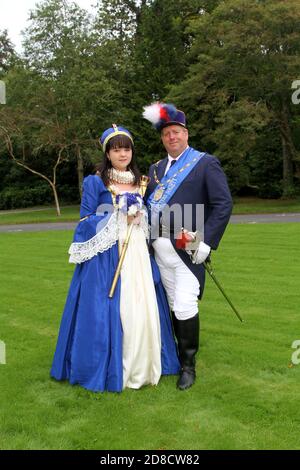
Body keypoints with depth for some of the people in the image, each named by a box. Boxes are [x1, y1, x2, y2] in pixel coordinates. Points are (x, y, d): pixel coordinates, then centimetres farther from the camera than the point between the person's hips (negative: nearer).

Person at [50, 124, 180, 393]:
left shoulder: (140, 182, 15)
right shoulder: (95, 182, 0)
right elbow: (86, 221, -3)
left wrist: (139, 218, -2)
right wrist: (119, 219, -11)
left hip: (138, 253, 5)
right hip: (106, 255, -4)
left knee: (143, 309, 4)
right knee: (108, 311, -4)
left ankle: (141, 367, 19)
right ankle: (109, 369, 12)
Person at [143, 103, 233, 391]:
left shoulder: (206, 163, -1)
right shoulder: (157, 168, 17)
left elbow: (223, 205, -9)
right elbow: (148, 204, 14)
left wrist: (206, 242, -16)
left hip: (187, 251, -5)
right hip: (161, 250, 6)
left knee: (185, 308, -8)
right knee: (174, 308, 13)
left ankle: (189, 366, 10)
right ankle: (181, 356, 28)